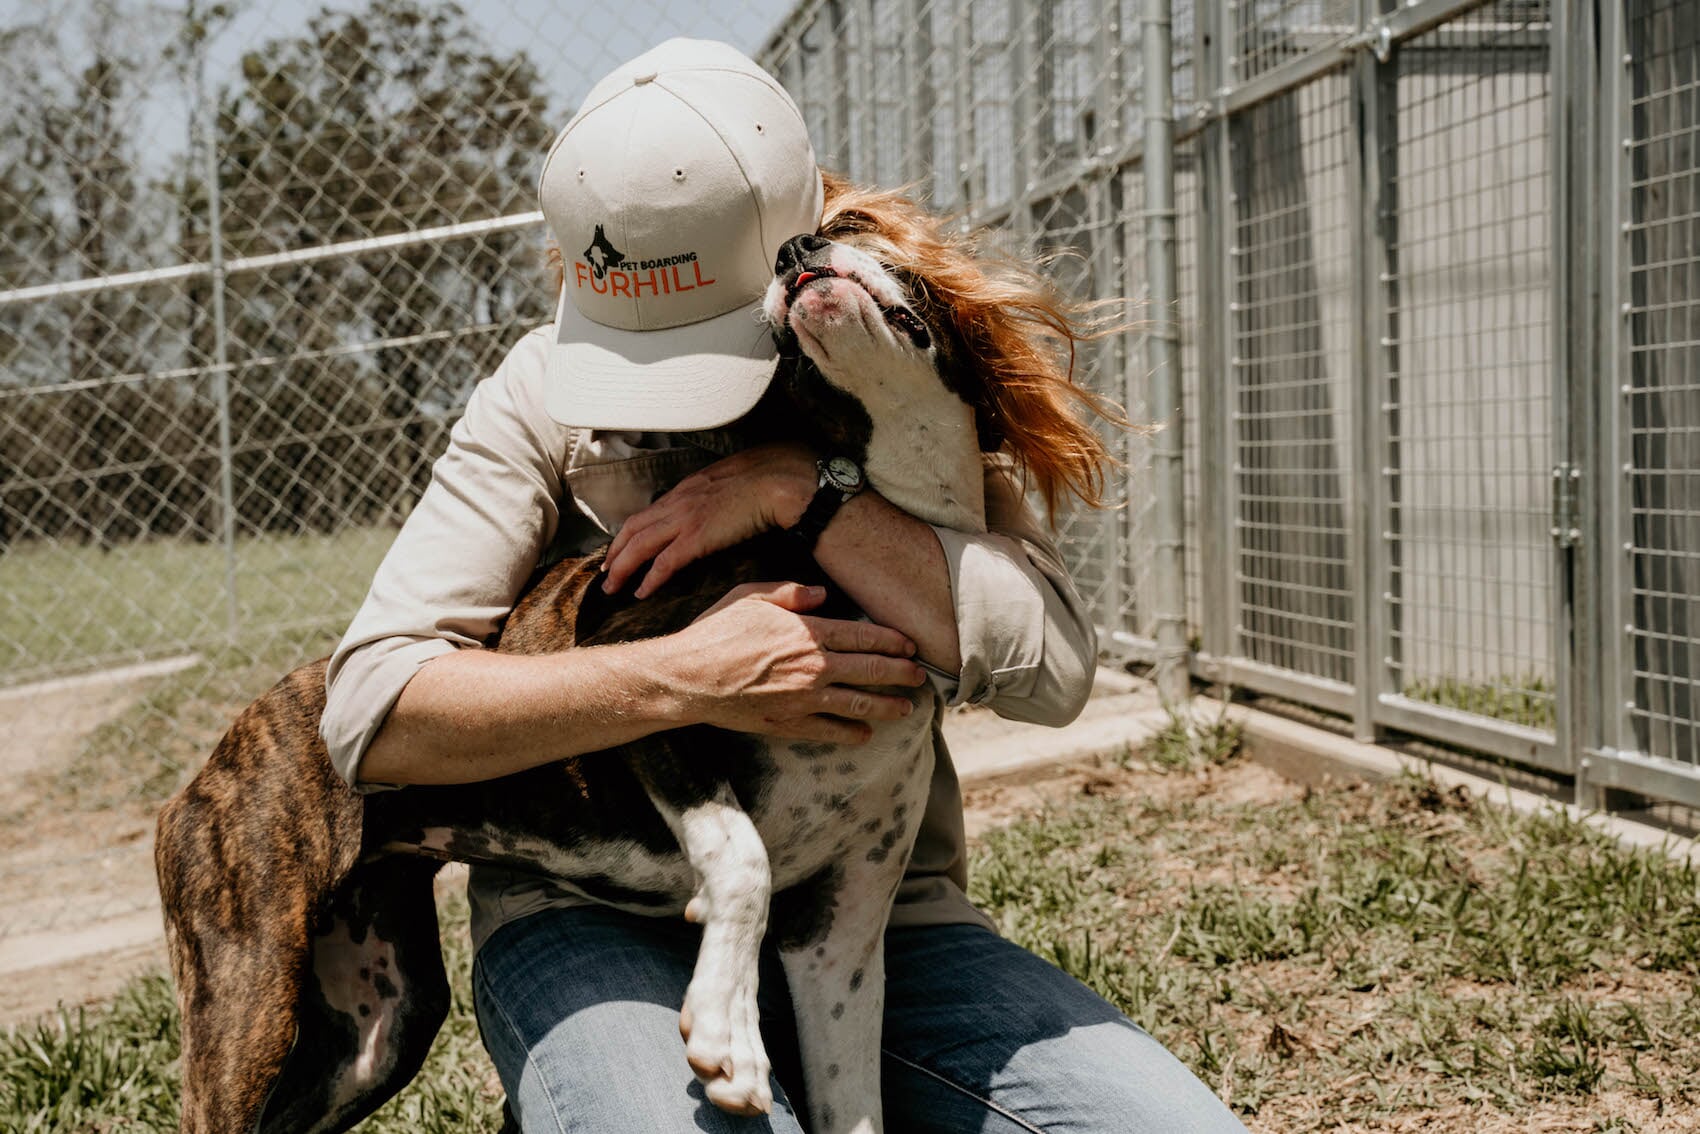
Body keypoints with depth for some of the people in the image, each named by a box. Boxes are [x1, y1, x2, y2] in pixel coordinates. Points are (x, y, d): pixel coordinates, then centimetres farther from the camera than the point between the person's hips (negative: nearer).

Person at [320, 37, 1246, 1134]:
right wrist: (686, 679, -22)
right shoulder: (547, 392, -3)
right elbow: (373, 711, -12)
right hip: (594, 920, -2)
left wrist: (802, 487, -21)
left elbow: (1054, 667, -16)